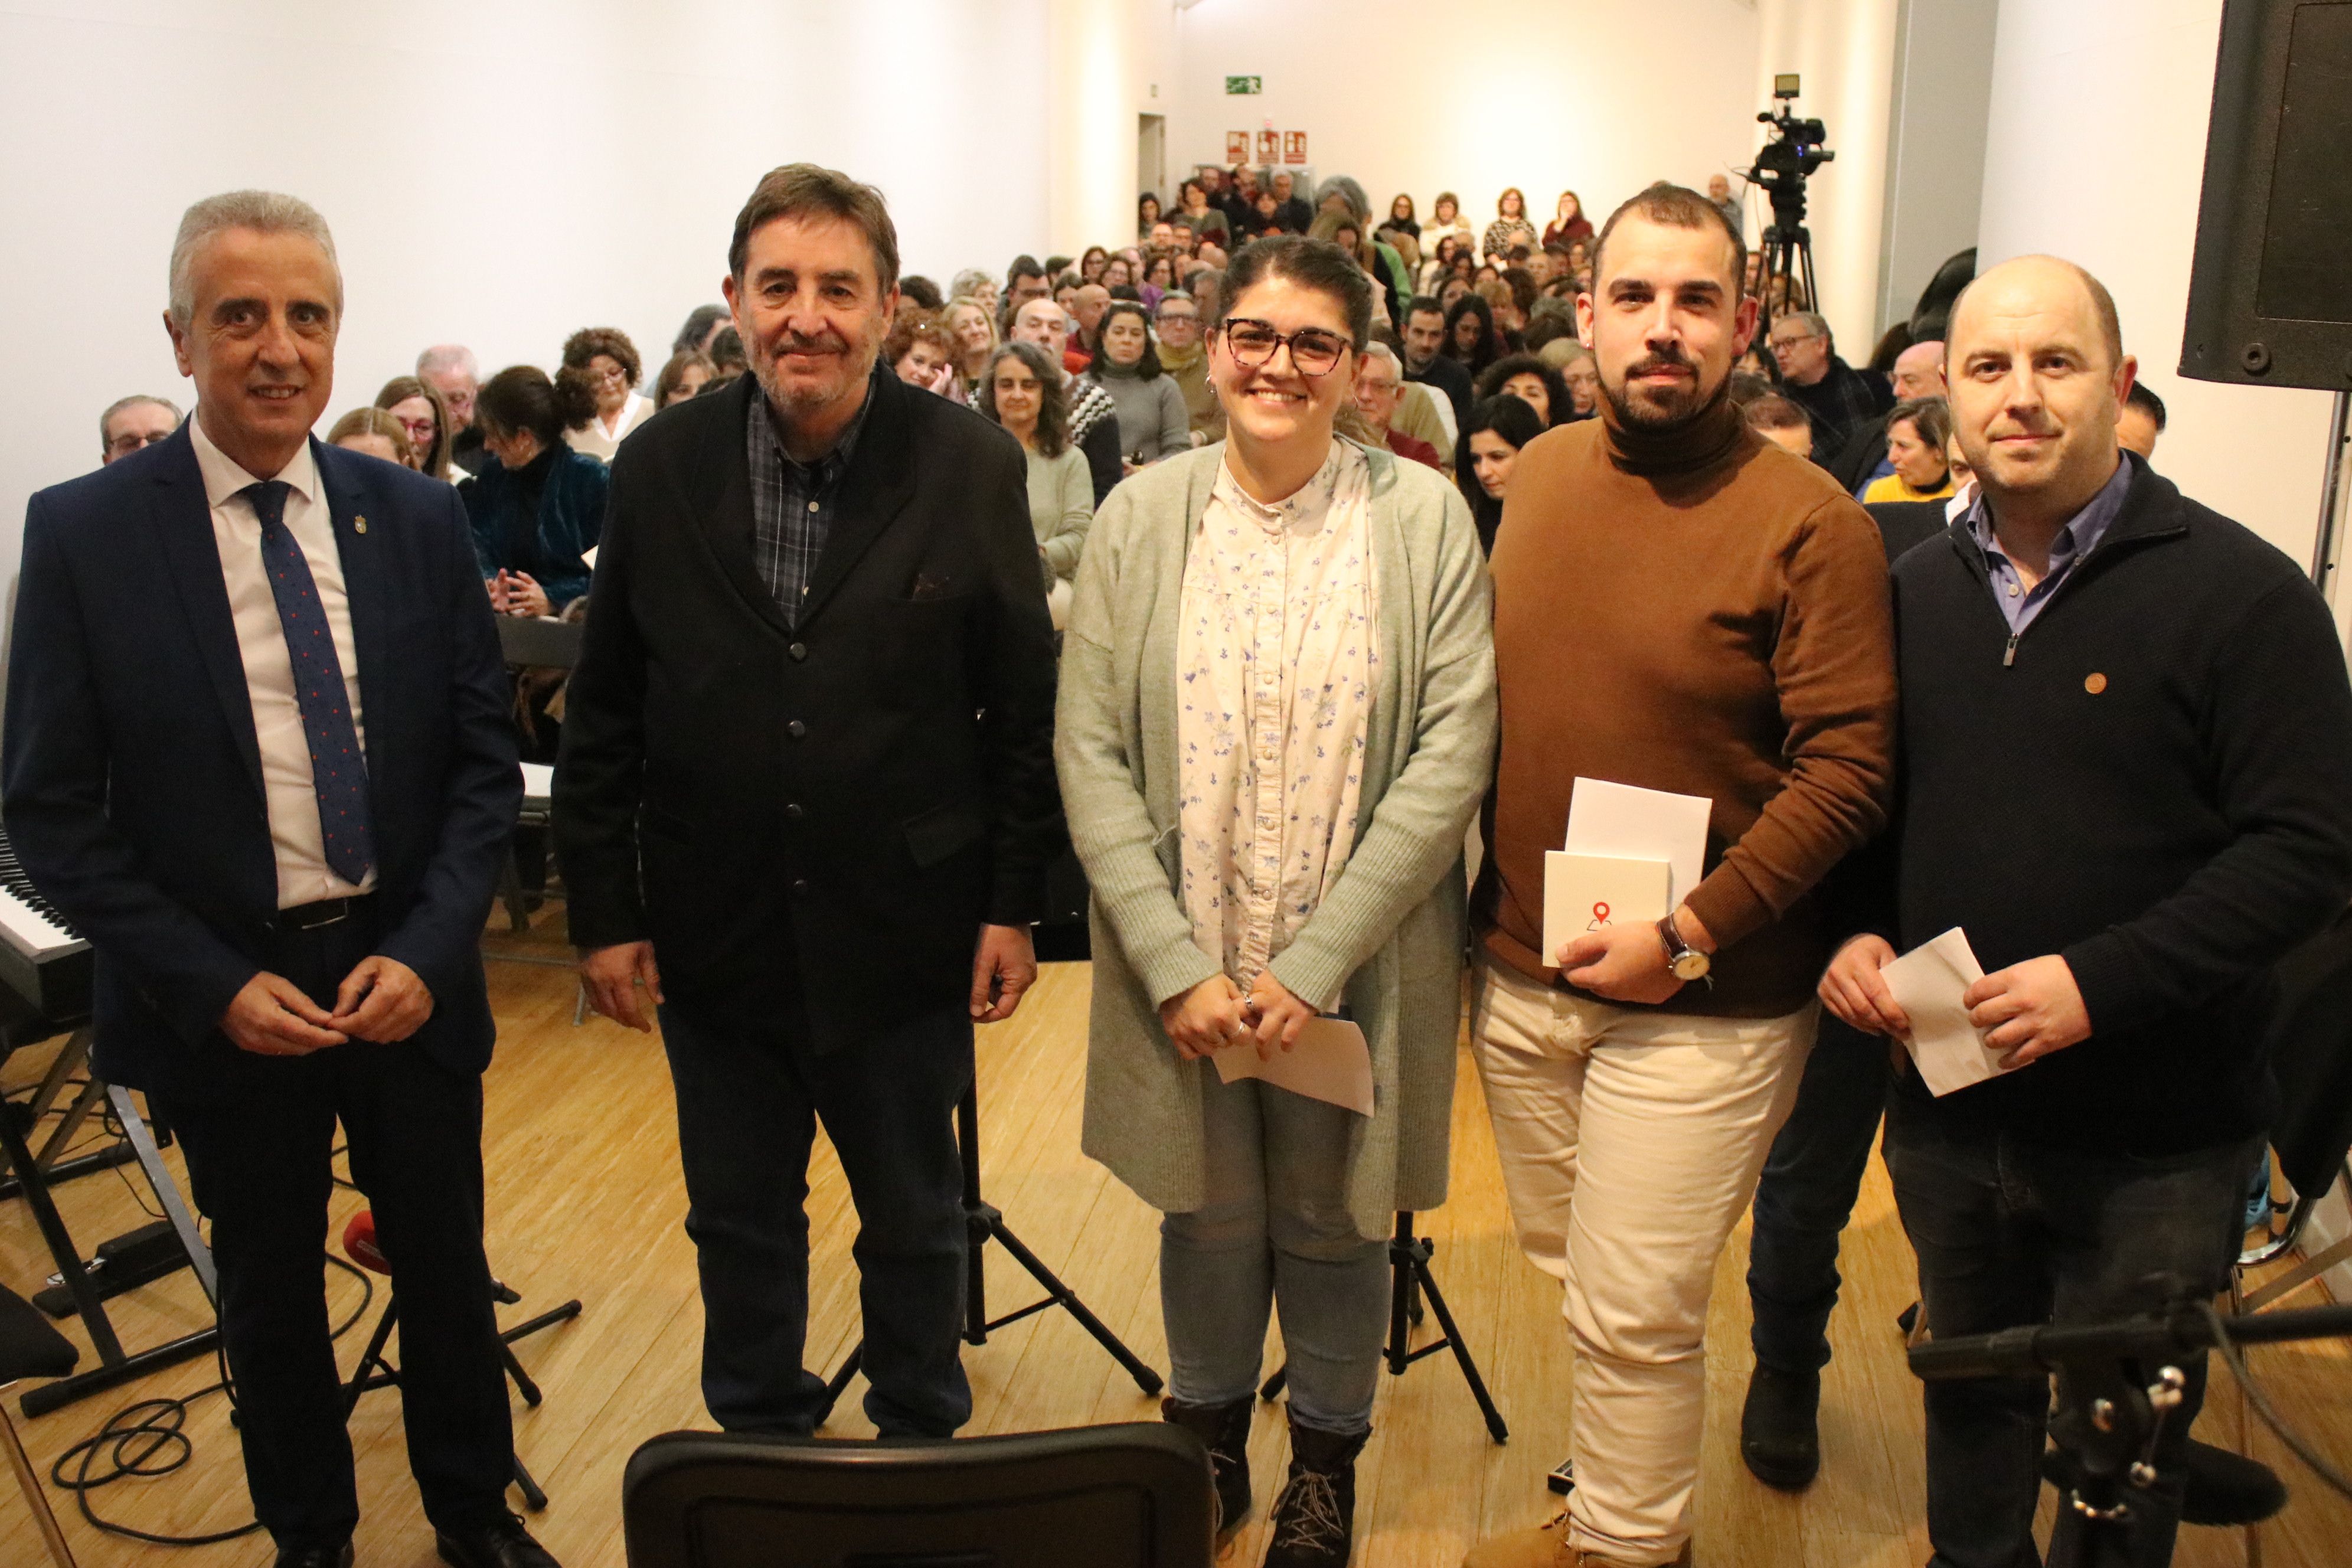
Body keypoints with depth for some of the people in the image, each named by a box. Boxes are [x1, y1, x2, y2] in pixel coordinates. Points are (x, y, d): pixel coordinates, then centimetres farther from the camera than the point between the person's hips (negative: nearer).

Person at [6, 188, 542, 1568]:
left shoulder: (418, 517, -3)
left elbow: (486, 756, 0)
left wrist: (426, 950, -12)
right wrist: (214, 984, -14)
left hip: (409, 972, 2)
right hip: (223, 993, -1)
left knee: (448, 1262, 17)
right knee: (270, 1287, 17)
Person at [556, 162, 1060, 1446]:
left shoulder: (971, 468, -8)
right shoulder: (660, 469, -2)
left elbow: (1025, 707, -4)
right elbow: (603, 717, 2)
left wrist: (1014, 905, -5)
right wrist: (604, 912, 0)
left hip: (903, 941, -1)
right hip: (714, 940, 2)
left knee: (914, 1222, 17)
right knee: (740, 1223, 19)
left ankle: (924, 1451, 40)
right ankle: (758, 1440, 43)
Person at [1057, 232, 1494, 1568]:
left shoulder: (1424, 519, -6)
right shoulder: (1143, 517, -2)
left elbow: (1453, 757, -11)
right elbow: (1091, 755, -5)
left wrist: (1314, 964, -15)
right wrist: (1175, 967, -13)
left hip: (1355, 970, -1)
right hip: (1183, 968, 1)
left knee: (1333, 1222, 15)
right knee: (1208, 1215, 17)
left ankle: (1328, 1459, 41)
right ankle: (1209, 1438, 43)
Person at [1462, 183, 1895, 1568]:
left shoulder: (1811, 522, -13)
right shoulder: (1541, 475, 5)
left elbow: (1850, 769, -16)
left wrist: (1689, 933, -20)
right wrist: (1476, 910, 9)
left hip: (1700, 1009, -5)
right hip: (1521, 974, 6)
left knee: (1634, 1319, 4)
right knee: (1571, 1277, 20)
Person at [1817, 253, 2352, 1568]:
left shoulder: (2241, 595, -12)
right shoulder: (1917, 588, 6)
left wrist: (2101, 981, -25)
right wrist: (1859, 934, -4)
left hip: (2153, 1146, -4)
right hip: (1947, 1111, 5)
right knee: (1970, 1406, 24)